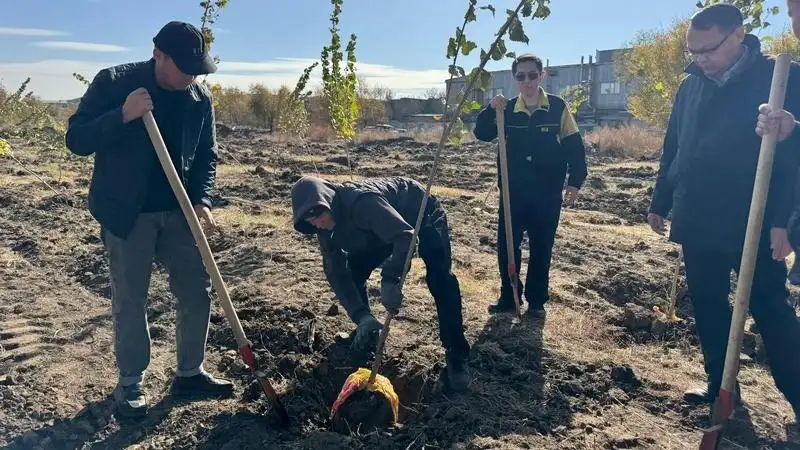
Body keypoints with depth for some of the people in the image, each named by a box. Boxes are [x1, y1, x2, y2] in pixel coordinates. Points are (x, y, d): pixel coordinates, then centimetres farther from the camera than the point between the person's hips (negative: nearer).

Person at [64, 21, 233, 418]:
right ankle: (130, 383, 20)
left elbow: (206, 157, 6)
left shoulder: (200, 99, 0)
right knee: (130, 301, 3)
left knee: (198, 291, 6)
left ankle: (190, 372, 23)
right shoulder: (113, 83, -10)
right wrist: (122, 116, -26)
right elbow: (76, 139, -11)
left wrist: (201, 201, -10)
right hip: (126, 212, -4)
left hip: (178, 210, 4)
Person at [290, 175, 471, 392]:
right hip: (385, 229, 7)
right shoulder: (325, 227, -17)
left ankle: (456, 357, -15)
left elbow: (405, 235, -48)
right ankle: (365, 335, 17)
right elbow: (336, 272, -18)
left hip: (422, 216, -7)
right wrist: (361, 316, -29)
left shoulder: (361, 202, -42)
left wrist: (391, 279, -61)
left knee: (440, 279, -24)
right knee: (353, 270, -5)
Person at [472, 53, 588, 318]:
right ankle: (508, 297, 22)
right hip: (513, 193, 2)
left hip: (547, 194, -2)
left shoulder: (558, 107, -5)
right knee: (506, 246, 6)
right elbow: (482, 134, -2)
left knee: (541, 249, 7)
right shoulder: (507, 110, 2)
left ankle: (536, 301, 21)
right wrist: (491, 110, -18)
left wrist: (575, 181, -6)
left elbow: (574, 146, -2)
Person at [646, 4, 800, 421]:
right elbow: (672, 150, 14)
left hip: (753, 223, -5)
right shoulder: (691, 86, 8)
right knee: (707, 307, 13)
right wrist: (659, 203, 15)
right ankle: (720, 382, 27)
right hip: (697, 223, 5)